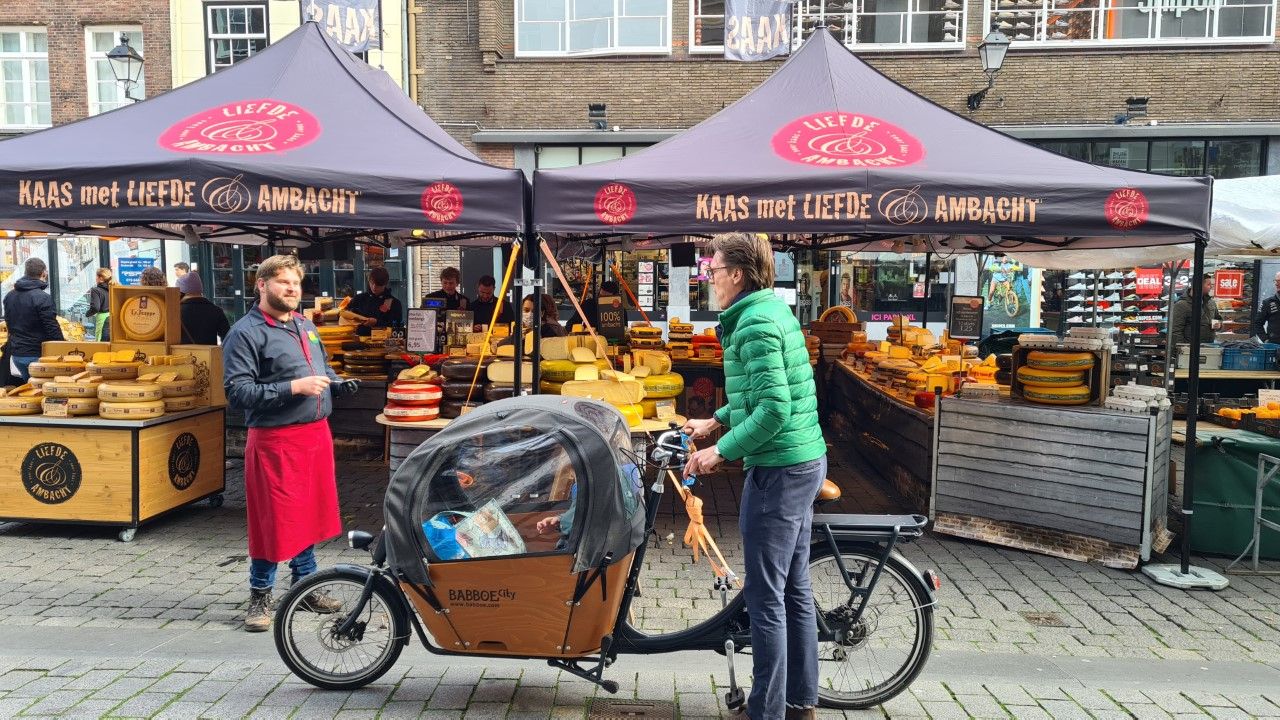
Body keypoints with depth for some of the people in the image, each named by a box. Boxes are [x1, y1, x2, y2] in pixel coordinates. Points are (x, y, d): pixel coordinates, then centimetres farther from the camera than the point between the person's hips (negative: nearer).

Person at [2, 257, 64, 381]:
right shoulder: (43, 298, -17)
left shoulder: (9, 296, 8)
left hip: (16, 354, 7)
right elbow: (53, 329, -18)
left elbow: (9, 324, 17)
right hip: (37, 355, -7)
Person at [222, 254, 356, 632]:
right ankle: (260, 596, 18)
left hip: (316, 434, 7)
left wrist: (337, 383, 4)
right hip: (275, 440, -7)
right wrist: (293, 388, -23)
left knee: (309, 513, 16)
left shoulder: (305, 325, 13)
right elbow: (237, 392, -18)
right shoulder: (246, 332, -11)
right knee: (274, 520, 1)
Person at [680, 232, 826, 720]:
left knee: (765, 595, -1)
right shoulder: (773, 310, 14)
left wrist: (720, 451, -17)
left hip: (778, 469, -10)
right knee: (794, 587, 17)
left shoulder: (756, 323, -17)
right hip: (805, 461, 10)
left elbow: (774, 411, -24)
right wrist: (715, 420, 19)